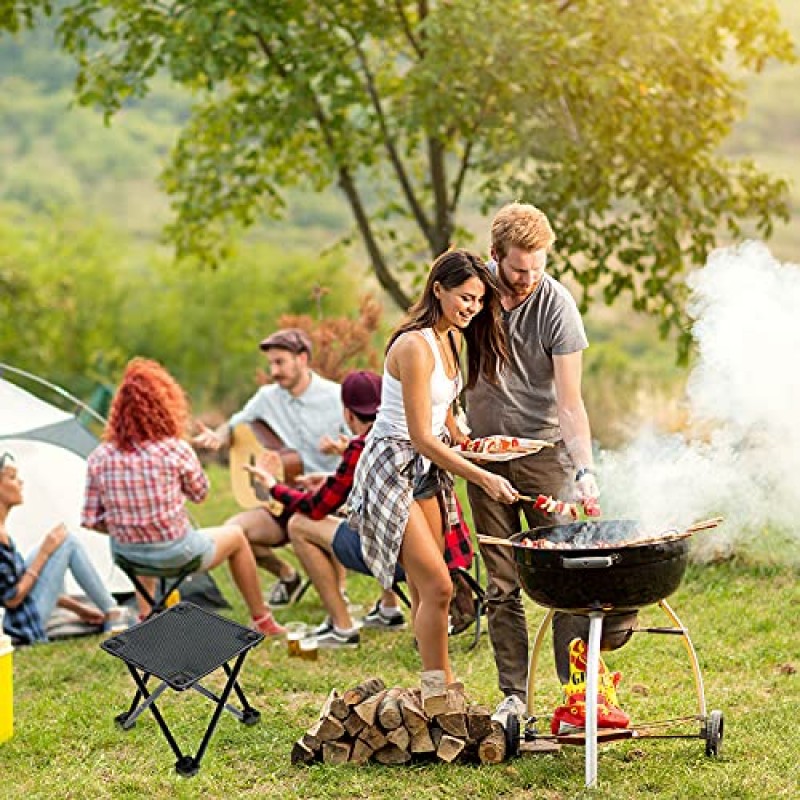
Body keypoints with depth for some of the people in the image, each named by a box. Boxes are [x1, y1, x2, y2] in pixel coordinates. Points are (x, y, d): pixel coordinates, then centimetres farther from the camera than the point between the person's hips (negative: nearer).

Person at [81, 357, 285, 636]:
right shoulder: (176, 450, -17)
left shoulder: (99, 458, -10)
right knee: (236, 535, 25)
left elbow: (91, 520, -5)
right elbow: (200, 494, 1)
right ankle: (262, 621, 37)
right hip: (175, 555, -4)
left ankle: (145, 618, 39)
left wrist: (122, 528, 11)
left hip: (126, 555, 4)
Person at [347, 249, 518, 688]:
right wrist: (481, 477, -25)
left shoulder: (454, 338, 6)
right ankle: (438, 690, -2)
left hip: (428, 468, 9)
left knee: (426, 591, 10)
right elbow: (421, 437, -24)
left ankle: (442, 688, 15)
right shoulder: (415, 347, -23)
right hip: (393, 467, -9)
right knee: (437, 587, -12)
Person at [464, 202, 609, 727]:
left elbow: (569, 401, -15)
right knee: (502, 585, 4)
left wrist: (585, 470, -27)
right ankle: (513, 696, 10)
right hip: (485, 454, 3)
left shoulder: (557, 305, -14)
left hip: (544, 449, -3)